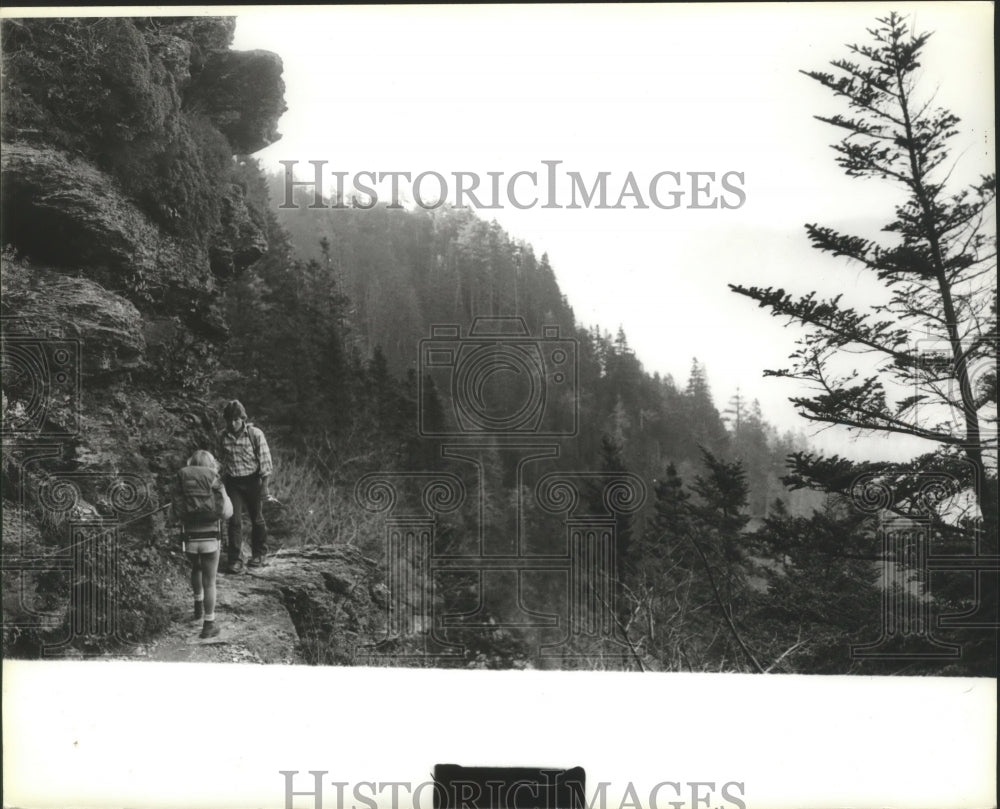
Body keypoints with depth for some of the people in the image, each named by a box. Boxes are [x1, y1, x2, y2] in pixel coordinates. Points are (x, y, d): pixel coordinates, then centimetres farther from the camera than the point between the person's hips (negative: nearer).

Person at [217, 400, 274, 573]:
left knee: (257, 519, 10)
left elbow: (264, 461, -7)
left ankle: (259, 554, 27)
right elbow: (222, 461, 13)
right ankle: (235, 560, -3)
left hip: (252, 480, -2)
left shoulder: (255, 434, -9)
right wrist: (223, 483, 12)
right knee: (235, 520, -6)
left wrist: (264, 485, -9)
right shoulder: (223, 437, 1)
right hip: (233, 482, 2)